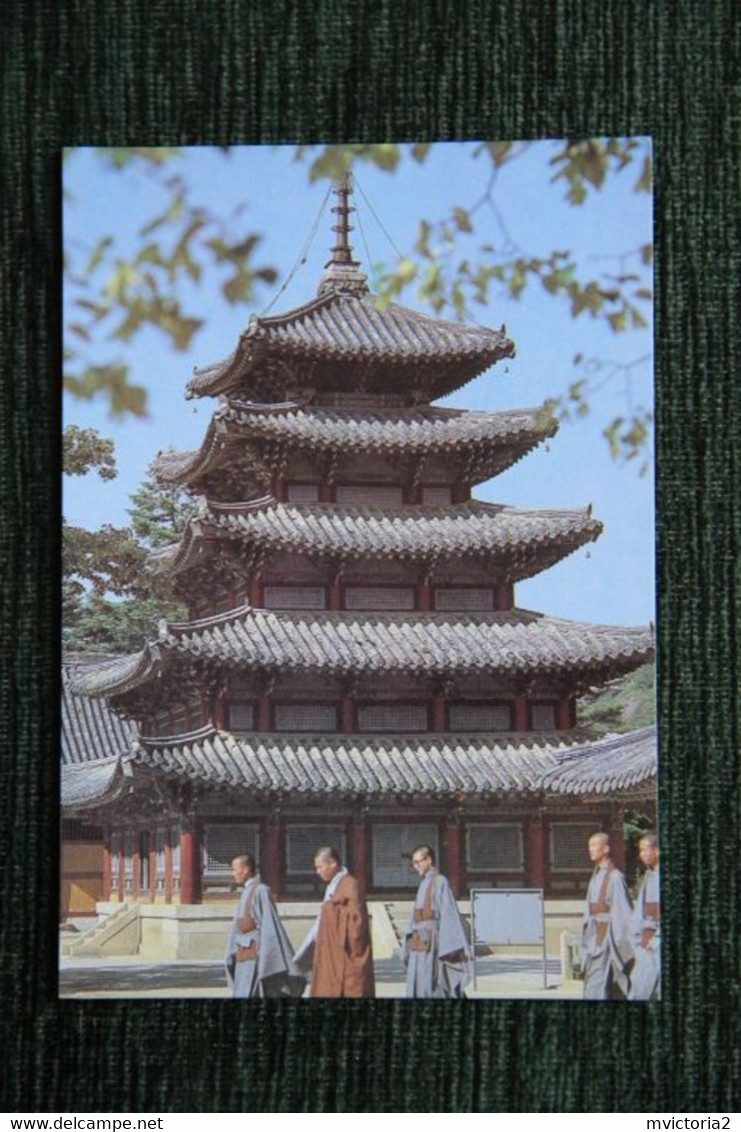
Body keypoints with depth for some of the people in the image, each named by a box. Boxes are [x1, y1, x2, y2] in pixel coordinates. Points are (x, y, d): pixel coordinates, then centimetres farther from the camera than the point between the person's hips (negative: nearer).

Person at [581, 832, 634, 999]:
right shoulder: (596, 876, 14)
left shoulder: (615, 877, -12)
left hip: (608, 938, -9)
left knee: (596, 988, -14)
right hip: (595, 937, 9)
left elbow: (623, 912, -14)